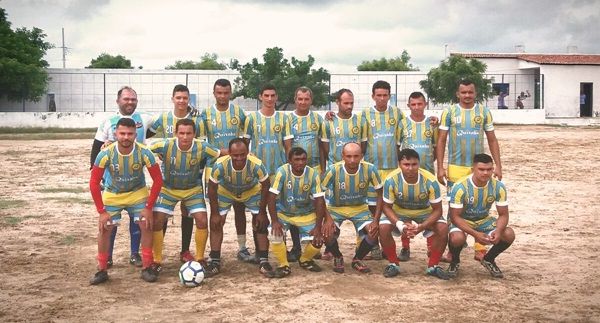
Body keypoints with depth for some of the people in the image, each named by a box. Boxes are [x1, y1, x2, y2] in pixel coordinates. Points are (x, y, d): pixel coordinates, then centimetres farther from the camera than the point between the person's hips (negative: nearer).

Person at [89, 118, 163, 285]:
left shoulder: (144, 153, -27)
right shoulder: (105, 154, -27)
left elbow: (158, 180, -17)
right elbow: (94, 183, -19)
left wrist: (149, 207, -19)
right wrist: (101, 211, -21)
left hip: (138, 193, 0)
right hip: (112, 195, 0)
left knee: (146, 225, -10)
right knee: (104, 228, -7)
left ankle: (147, 268, 3)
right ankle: (102, 270, 7)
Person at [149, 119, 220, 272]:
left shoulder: (201, 148, -24)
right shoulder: (165, 146, -27)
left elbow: (223, 154, -11)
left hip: (193, 189, 1)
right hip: (167, 189, 0)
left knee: (202, 221, -11)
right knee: (157, 221, -10)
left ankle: (200, 259, 10)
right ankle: (157, 261, 9)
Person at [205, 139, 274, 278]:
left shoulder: (257, 165, -39)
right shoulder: (220, 165, -38)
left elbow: (265, 186, -20)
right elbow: (212, 188, -20)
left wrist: (262, 212, -15)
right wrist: (215, 213, -16)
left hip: (252, 192, 0)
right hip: (225, 192, 0)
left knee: (262, 223, -9)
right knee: (216, 223, -8)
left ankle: (263, 262, 3)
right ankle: (215, 262, 4)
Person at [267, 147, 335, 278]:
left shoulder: (313, 174, -19)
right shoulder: (282, 172, -23)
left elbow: (319, 201, -16)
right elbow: (272, 197, -21)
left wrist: (318, 227, -19)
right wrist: (274, 221, -27)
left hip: (306, 214, 1)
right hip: (283, 212, -1)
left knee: (318, 240, -10)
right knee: (276, 236, -24)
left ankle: (305, 260, 23)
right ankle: (284, 265, 2)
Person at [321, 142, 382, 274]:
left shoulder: (370, 169, -21)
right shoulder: (334, 170, -25)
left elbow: (380, 194, -10)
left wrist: (376, 220, -18)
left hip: (360, 208, 1)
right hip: (336, 208, -1)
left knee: (374, 233, -21)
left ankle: (357, 259, 11)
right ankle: (338, 258, 9)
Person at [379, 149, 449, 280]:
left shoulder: (430, 181, -28)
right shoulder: (391, 180, -27)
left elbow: (437, 210, -20)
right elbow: (387, 207, -16)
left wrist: (421, 227, -35)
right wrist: (400, 225, -34)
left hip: (425, 213, 0)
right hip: (398, 213, 0)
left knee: (443, 228, -26)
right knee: (383, 228, -27)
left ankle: (433, 266, -4)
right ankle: (393, 264, -4)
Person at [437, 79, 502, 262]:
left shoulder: (484, 112, 5)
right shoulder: (449, 113, 1)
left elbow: (492, 140, 9)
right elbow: (441, 141, 2)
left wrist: (498, 165, 3)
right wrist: (440, 167, -4)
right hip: (456, 167, -1)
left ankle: (480, 249, 10)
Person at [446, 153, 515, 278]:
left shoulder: (498, 187, -16)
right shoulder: (460, 187, -27)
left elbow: (503, 214, -9)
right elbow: (455, 216, -23)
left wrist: (498, 231, -32)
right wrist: (475, 234, -35)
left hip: (484, 221, 4)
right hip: (462, 221, -4)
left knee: (509, 234, -21)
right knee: (457, 238, -37)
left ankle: (489, 260, 9)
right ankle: (455, 261, 0)